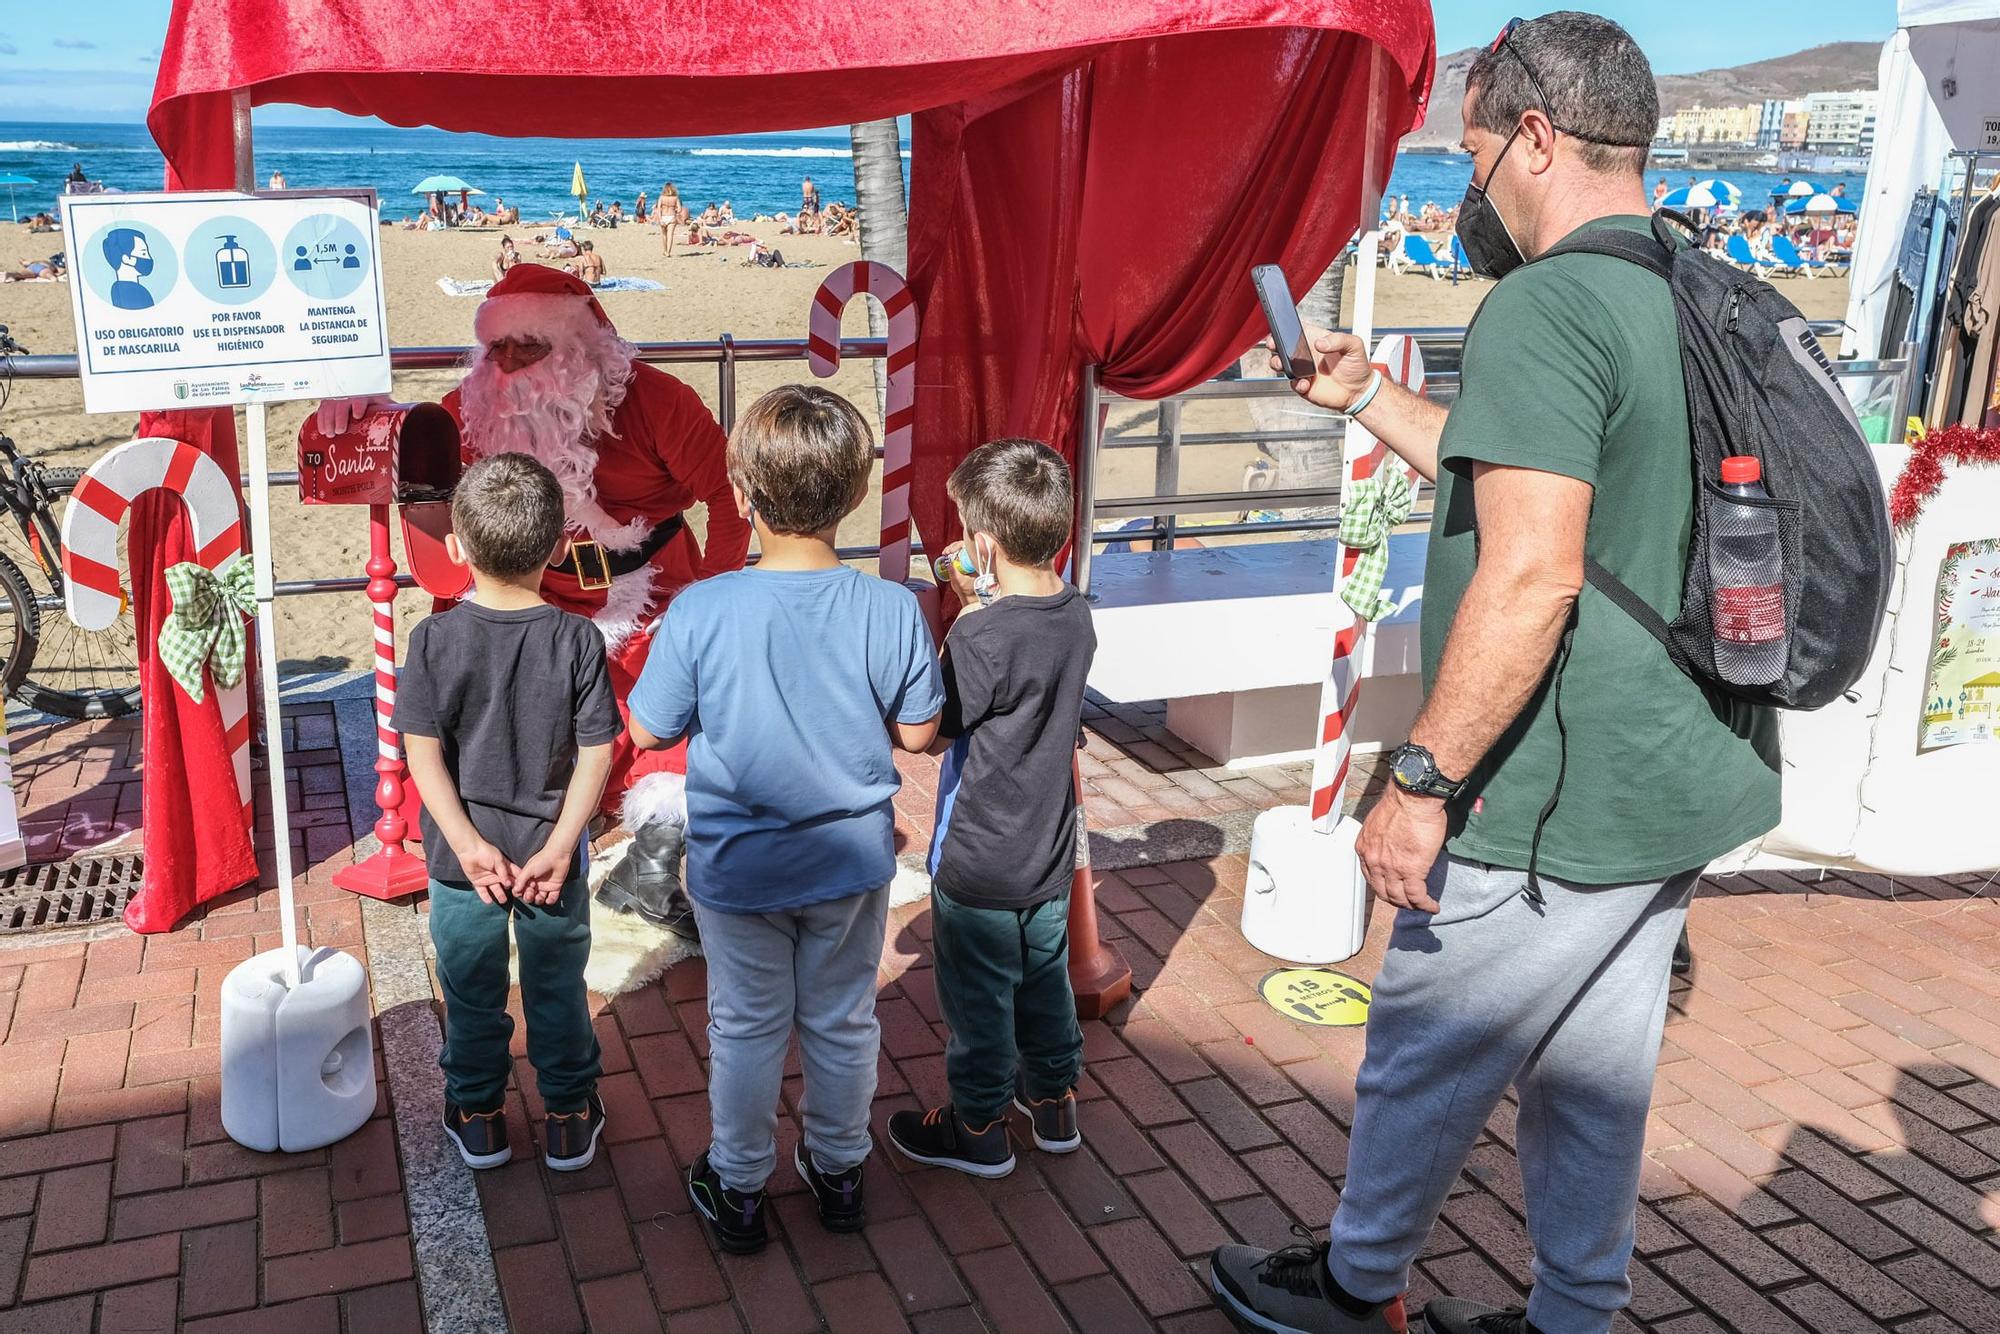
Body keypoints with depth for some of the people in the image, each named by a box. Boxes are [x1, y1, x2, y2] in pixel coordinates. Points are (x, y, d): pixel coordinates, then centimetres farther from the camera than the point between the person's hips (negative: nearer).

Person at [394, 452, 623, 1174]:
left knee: (471, 991, 18)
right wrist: (559, 846, -11)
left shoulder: (433, 640, -13)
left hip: (464, 855, 0)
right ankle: (570, 1119, 31)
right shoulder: (578, 639, -13)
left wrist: (468, 843, -13)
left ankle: (477, 1116, 35)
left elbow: (422, 753, -14)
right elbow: (596, 753, -14)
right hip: (551, 851, 0)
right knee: (558, 988, 17)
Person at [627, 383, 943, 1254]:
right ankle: (839, 1171, 41)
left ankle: (738, 1189, 36)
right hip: (852, 860, 1)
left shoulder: (701, 611, -21)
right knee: (843, 1022, 21)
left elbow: (648, 731, -10)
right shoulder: (891, 609, -18)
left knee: (746, 1028, 18)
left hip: (739, 869, -1)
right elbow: (916, 734, -6)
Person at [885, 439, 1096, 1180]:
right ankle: (1055, 1103, 41)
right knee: (1045, 984, 24)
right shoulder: (1076, 616, -6)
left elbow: (927, 728, -15)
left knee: (978, 1000, 13)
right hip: (1050, 857, 7)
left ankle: (979, 1127, 30)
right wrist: (979, 604, 0)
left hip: (979, 868, -7)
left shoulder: (981, 638, -28)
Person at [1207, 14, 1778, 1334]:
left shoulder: (1545, 308, -20)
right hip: (1678, 790, 9)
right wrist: (1366, 396, 23)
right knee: (1596, 1075, 20)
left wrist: (1422, 782, -22)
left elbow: (1531, 576, -28)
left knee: (1424, 1055, 11)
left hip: (1552, 809, -9)